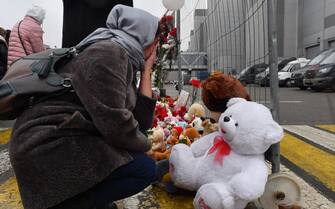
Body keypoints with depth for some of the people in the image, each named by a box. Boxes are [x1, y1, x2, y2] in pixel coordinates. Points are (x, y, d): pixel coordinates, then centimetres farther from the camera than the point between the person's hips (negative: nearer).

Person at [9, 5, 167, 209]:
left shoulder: (125, 59, 13)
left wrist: (147, 69, 9)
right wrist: (144, 145, -2)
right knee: (145, 169, -11)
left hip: (68, 136, 10)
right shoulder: (109, 53, -15)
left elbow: (142, 121, 6)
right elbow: (116, 126, -22)